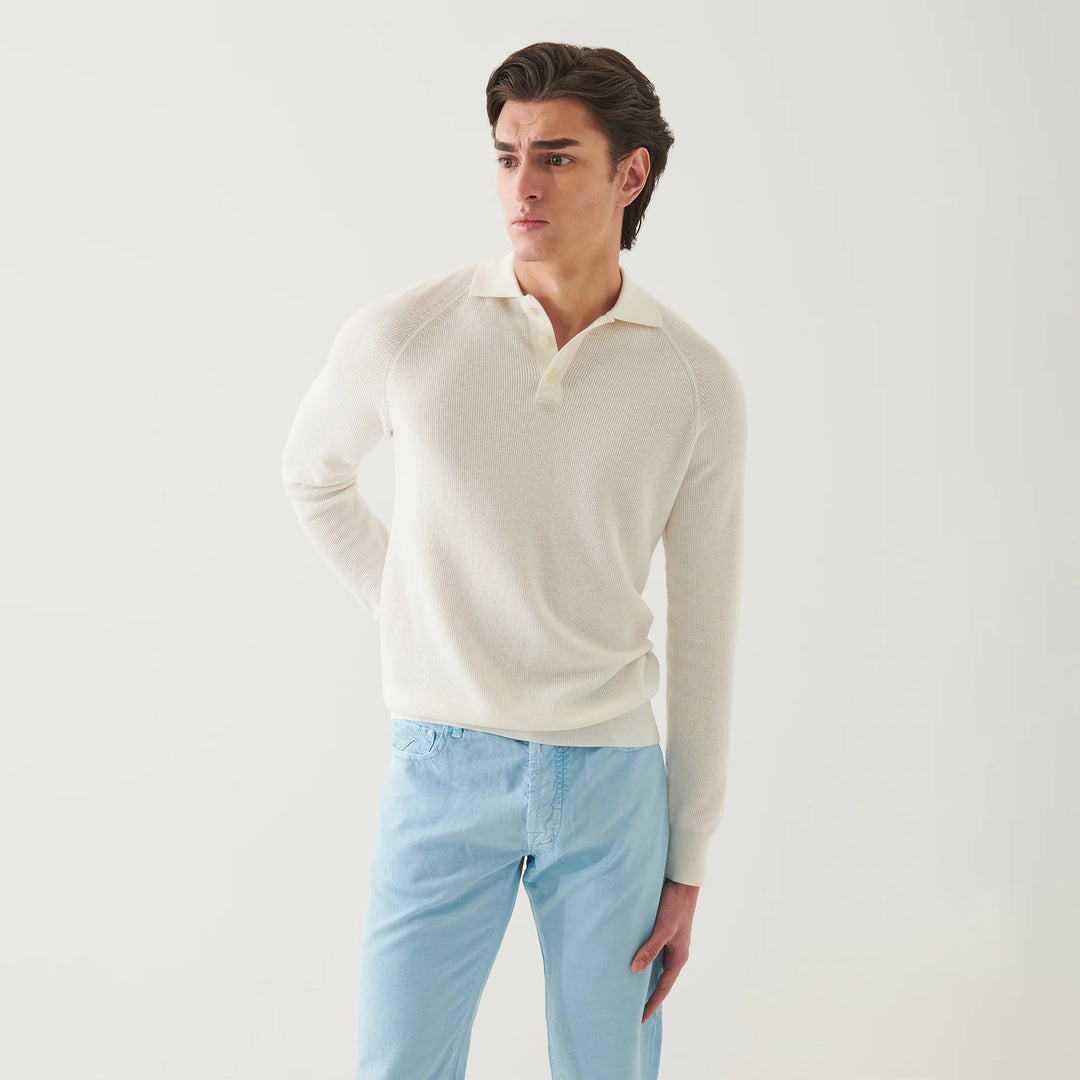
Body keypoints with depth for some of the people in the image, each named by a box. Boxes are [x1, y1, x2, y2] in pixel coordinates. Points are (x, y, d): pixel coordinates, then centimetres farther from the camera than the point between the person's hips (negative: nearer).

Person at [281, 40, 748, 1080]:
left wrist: (688, 863, 4)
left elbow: (703, 633, 2)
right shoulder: (402, 333, -6)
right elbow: (312, 475, 16)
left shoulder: (698, 382, -3)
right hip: (443, 768, 0)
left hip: (610, 773, 1)